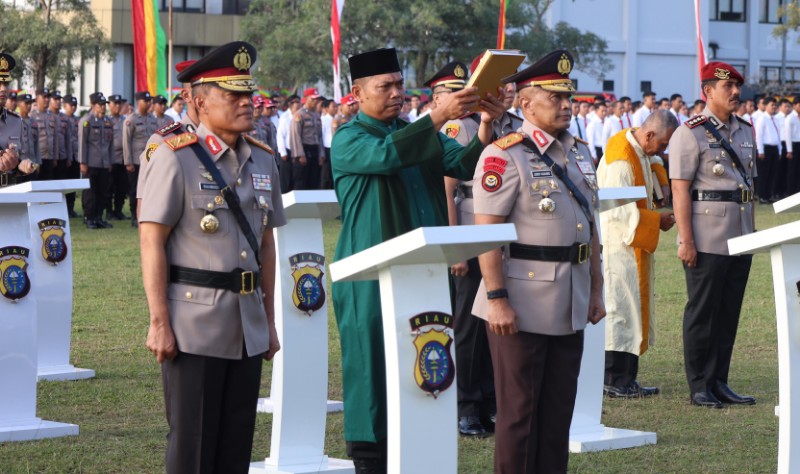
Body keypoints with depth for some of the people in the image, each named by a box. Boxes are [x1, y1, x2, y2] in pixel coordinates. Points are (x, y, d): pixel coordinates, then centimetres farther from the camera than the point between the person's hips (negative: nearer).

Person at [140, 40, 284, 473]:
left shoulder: (262, 161, 10)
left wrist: (269, 320, 15)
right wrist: (159, 323, -15)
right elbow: (152, 243, -11)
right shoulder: (175, 158, -8)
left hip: (248, 327, 6)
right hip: (193, 324, -6)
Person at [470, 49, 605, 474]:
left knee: (559, 408, 13)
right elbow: (487, 233, -16)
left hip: (570, 306, 7)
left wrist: (596, 288, 15)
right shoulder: (504, 156, -12)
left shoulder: (579, 153, 12)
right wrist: (496, 298, -20)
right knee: (519, 411, 2)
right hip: (523, 306, -7)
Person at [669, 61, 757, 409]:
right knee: (702, 312, 0)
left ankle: (719, 383, 17)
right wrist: (686, 241, -17)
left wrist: (751, 232, 16)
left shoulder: (744, 132, 14)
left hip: (739, 239, 7)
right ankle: (700, 387, 7)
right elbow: (680, 190, -12)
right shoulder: (690, 133, -8)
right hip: (707, 239, -7)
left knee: (729, 312, 10)